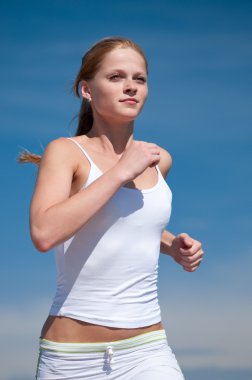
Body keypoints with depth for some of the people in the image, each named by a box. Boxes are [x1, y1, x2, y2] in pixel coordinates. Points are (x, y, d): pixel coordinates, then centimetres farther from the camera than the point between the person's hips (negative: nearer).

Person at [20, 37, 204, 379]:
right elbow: (44, 234, -25)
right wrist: (121, 171, -20)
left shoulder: (159, 159, 8)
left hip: (148, 352, 4)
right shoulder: (66, 151, -6)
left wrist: (173, 247, 9)